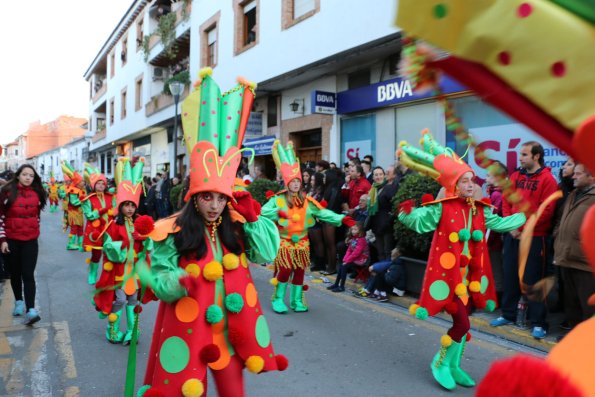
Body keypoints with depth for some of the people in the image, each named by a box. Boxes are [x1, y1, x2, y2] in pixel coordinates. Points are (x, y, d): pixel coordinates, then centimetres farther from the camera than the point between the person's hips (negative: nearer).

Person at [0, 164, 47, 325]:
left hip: (30, 241, 1)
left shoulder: (36, 193, 4)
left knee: (28, 274, -7)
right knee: (15, 273, 12)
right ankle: (19, 301, 31)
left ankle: (30, 310, -13)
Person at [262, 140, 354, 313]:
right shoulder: (278, 199, -6)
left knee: (299, 271, 8)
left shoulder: (307, 201, 1)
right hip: (284, 242, -3)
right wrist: (277, 212, -26)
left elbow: (322, 213, -6)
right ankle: (278, 299, 9)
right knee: (284, 270, -9)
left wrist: (340, 219, -17)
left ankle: (296, 300, 21)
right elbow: (263, 211, -11)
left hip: (301, 242, 4)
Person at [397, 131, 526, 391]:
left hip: (469, 275, 7)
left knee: (462, 322, 14)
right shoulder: (441, 208, -12)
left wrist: (526, 214, 21)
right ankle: (441, 363, 14)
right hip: (447, 273, -7)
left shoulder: (479, 210, 7)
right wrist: (406, 213, -37)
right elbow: (416, 222, -18)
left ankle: (454, 366, 31)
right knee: (462, 323, -9)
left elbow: (500, 224, 18)